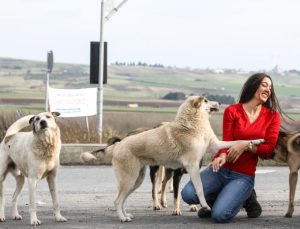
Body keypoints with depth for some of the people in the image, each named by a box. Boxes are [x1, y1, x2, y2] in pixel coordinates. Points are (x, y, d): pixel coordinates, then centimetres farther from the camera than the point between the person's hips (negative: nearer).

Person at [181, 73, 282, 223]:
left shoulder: (273, 116, 2)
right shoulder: (232, 111, 1)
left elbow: (268, 150, -2)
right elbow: (226, 141, -6)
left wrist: (247, 145, -20)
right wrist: (222, 156, -29)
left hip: (243, 176, -2)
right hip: (220, 169, 2)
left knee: (220, 215, -24)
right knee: (188, 194, -22)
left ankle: (245, 198, 8)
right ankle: (221, 199, 9)